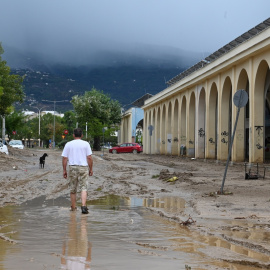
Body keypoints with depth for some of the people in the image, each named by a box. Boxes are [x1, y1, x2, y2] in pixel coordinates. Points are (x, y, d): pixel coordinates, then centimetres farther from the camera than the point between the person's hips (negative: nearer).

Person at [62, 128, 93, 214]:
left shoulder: (68, 144, 4)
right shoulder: (86, 144, 1)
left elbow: (64, 158, 2)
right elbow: (89, 158, -3)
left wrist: (64, 170, 7)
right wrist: (91, 169, 4)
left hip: (72, 168, 1)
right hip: (83, 168, -1)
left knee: (73, 189, 12)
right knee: (83, 188, -2)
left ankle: (73, 207, 19)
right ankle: (83, 205, -19)